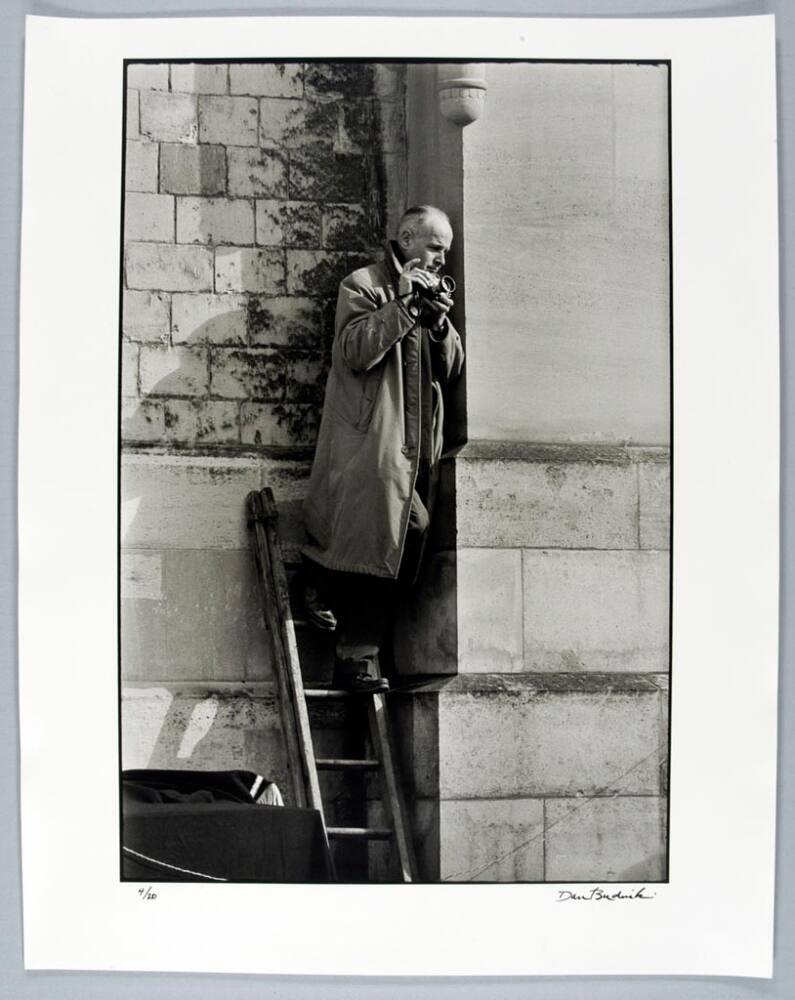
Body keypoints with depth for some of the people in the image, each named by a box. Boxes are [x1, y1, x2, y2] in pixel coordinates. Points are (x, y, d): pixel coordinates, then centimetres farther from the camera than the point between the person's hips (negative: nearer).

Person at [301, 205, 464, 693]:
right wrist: (404, 304, -14)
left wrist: (440, 319, -1)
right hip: (369, 438, -6)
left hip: (417, 445, 6)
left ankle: (357, 658, 7)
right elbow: (355, 352, -14)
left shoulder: (431, 293, 23)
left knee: (393, 549, 1)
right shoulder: (363, 286, 2)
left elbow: (452, 369, 15)